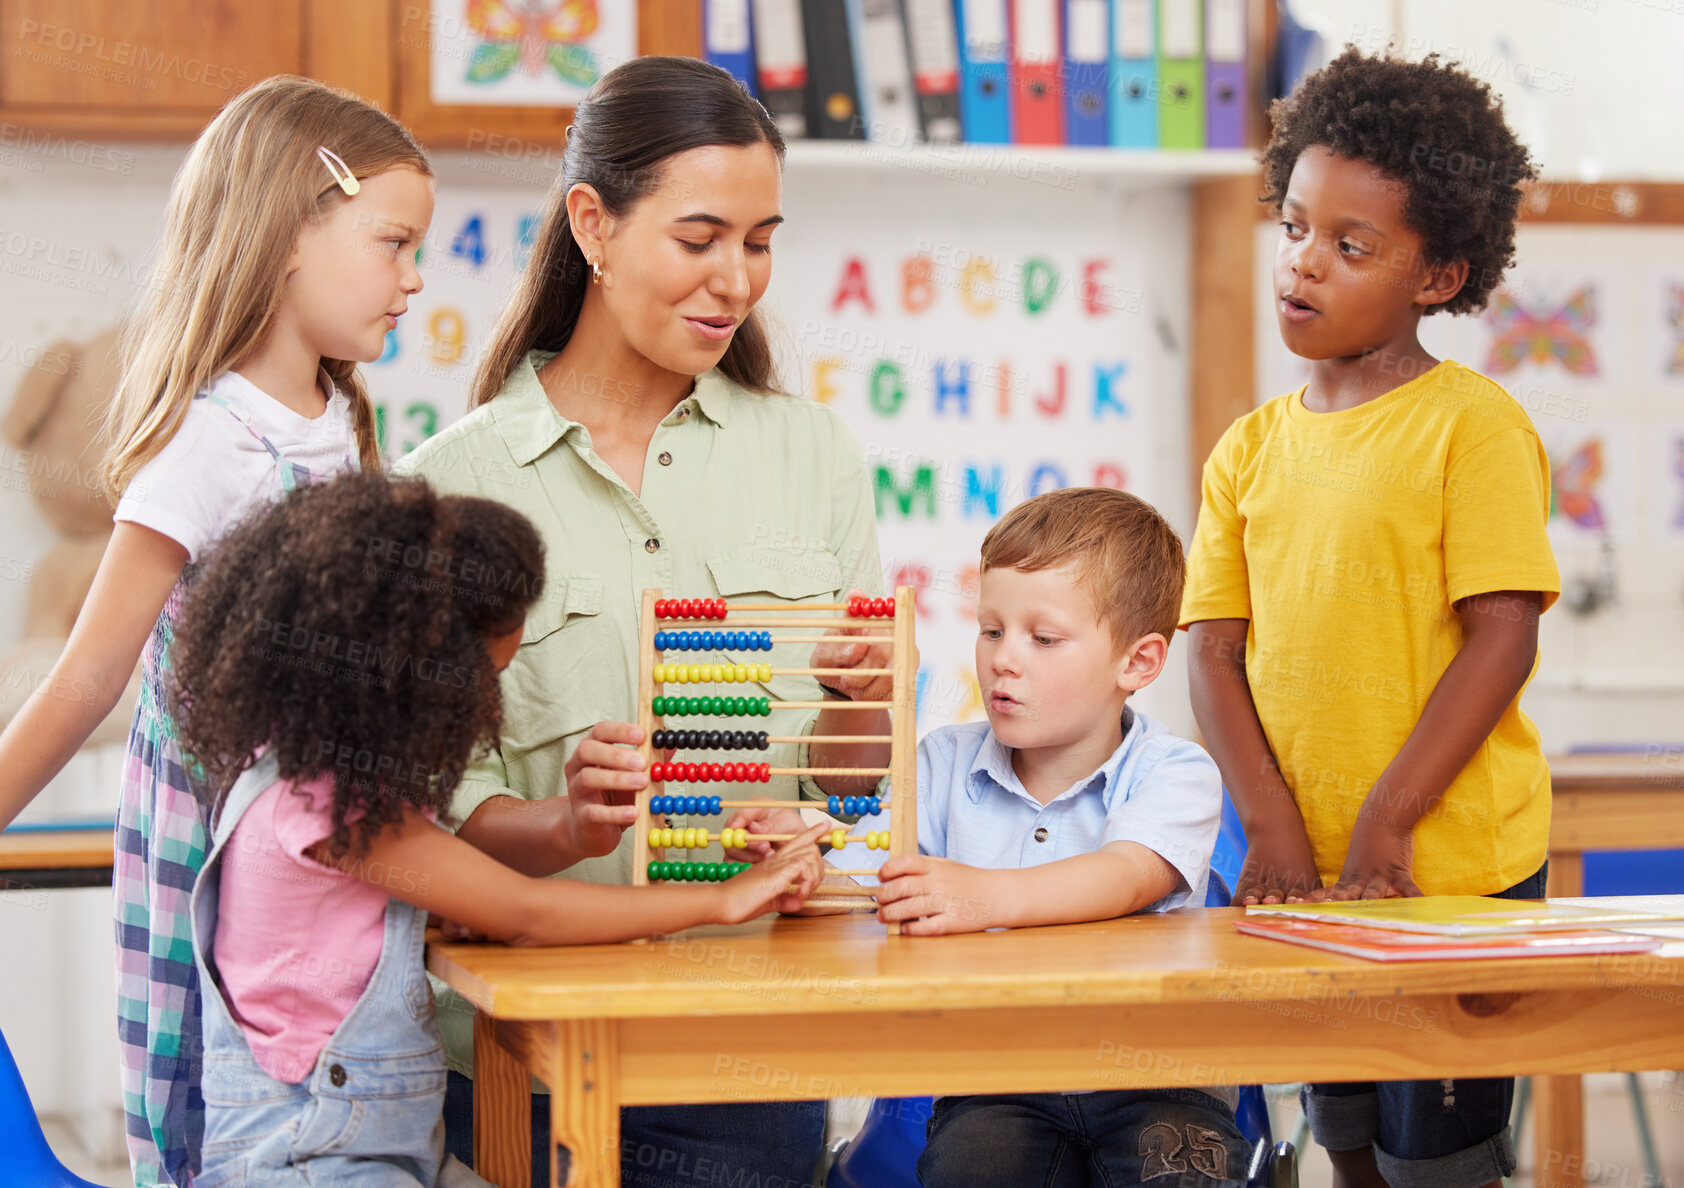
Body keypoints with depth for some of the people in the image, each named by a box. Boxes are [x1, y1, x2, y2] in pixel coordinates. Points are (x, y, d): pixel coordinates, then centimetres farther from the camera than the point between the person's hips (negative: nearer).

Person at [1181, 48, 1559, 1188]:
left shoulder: (1473, 424, -8)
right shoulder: (1253, 447, 9)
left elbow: (1504, 639, -13)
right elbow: (1216, 652, 5)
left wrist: (1383, 828, -17)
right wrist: (1275, 830, -8)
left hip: (1454, 868, -5)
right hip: (1311, 874, 6)